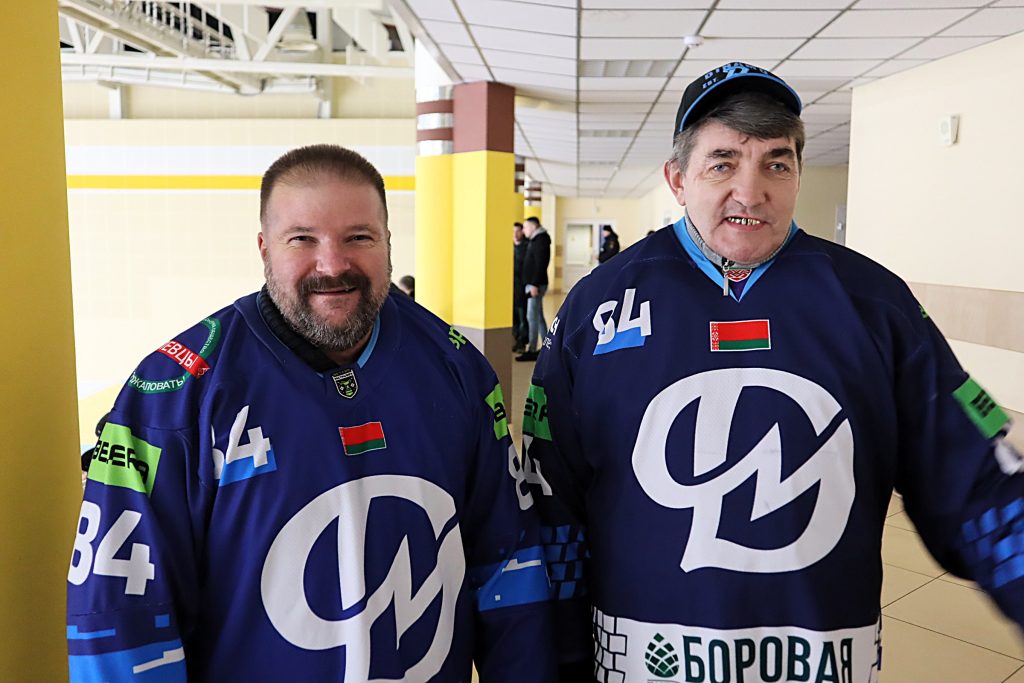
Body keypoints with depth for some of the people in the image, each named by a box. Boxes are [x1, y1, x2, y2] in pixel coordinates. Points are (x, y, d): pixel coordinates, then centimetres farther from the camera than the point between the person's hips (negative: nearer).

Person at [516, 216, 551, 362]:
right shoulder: (535, 241, 17)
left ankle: (532, 351, -7)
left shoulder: (540, 241, -13)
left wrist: (535, 284, -24)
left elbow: (541, 265, -21)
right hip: (533, 284, 10)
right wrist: (532, 284, 15)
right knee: (538, 317, 14)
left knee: (532, 317, -9)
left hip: (536, 285, -10)